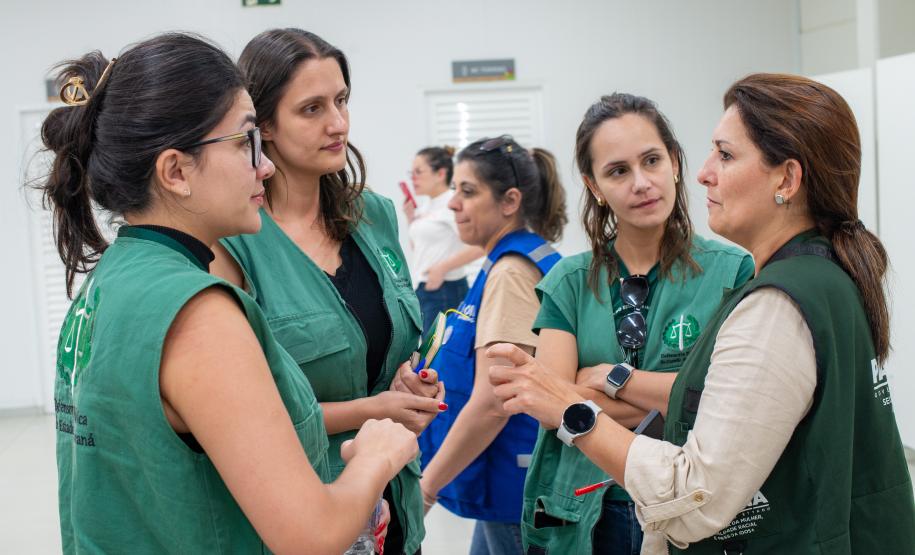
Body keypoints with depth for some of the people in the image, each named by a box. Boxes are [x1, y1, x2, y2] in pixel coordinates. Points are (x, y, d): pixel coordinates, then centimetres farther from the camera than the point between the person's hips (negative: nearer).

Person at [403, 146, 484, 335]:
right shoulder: (427, 207, 14)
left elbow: (479, 246, -22)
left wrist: (443, 267, -20)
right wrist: (410, 218, 11)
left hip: (444, 290, -9)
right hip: (424, 288, 9)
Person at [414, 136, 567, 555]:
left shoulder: (512, 272, -18)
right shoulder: (534, 258, 10)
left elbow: (492, 403, -25)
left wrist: (427, 485, -16)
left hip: (517, 487, -9)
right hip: (508, 482, 9)